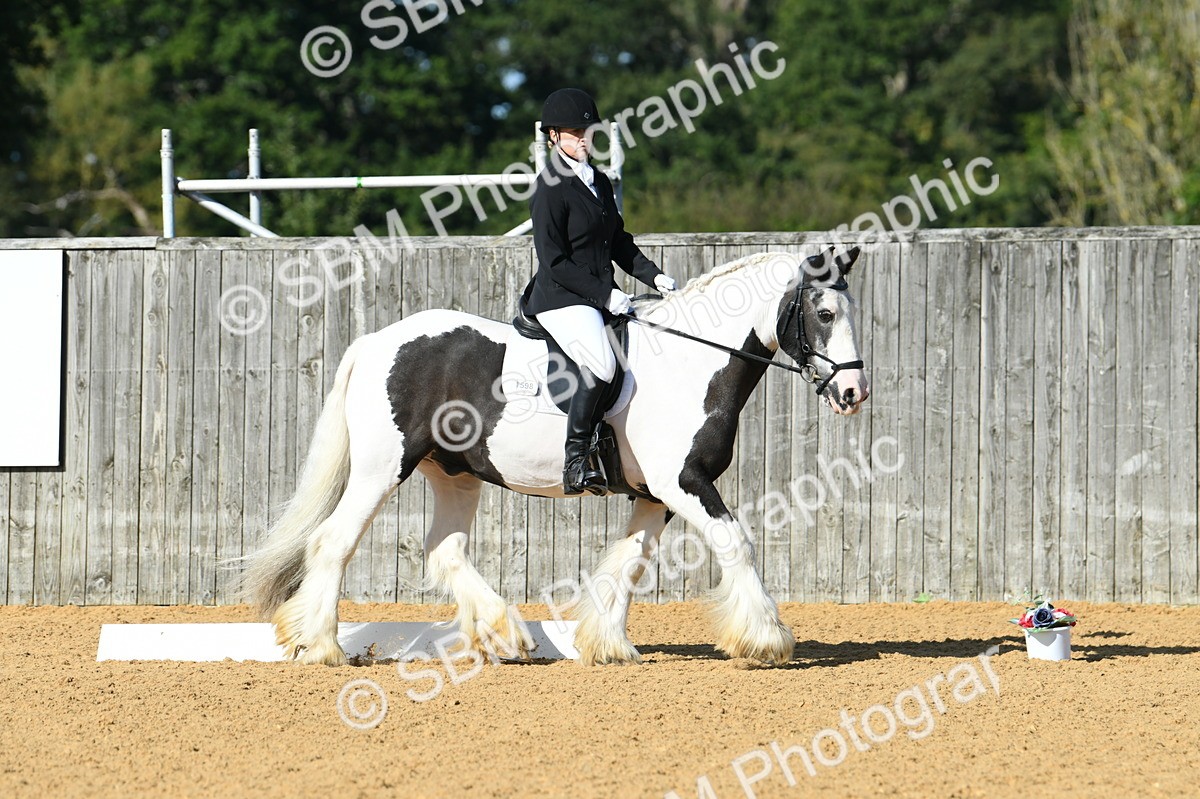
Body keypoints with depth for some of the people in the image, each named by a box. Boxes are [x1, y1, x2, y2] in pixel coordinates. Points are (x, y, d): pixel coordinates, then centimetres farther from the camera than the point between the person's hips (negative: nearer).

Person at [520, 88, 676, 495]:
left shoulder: (599, 182, 15)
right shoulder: (551, 189, -11)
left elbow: (618, 242, 22)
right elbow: (554, 262, -15)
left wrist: (652, 275, 6)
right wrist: (603, 295, -18)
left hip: (602, 295, 9)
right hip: (561, 299, -9)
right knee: (601, 364, -32)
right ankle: (576, 458, -23)